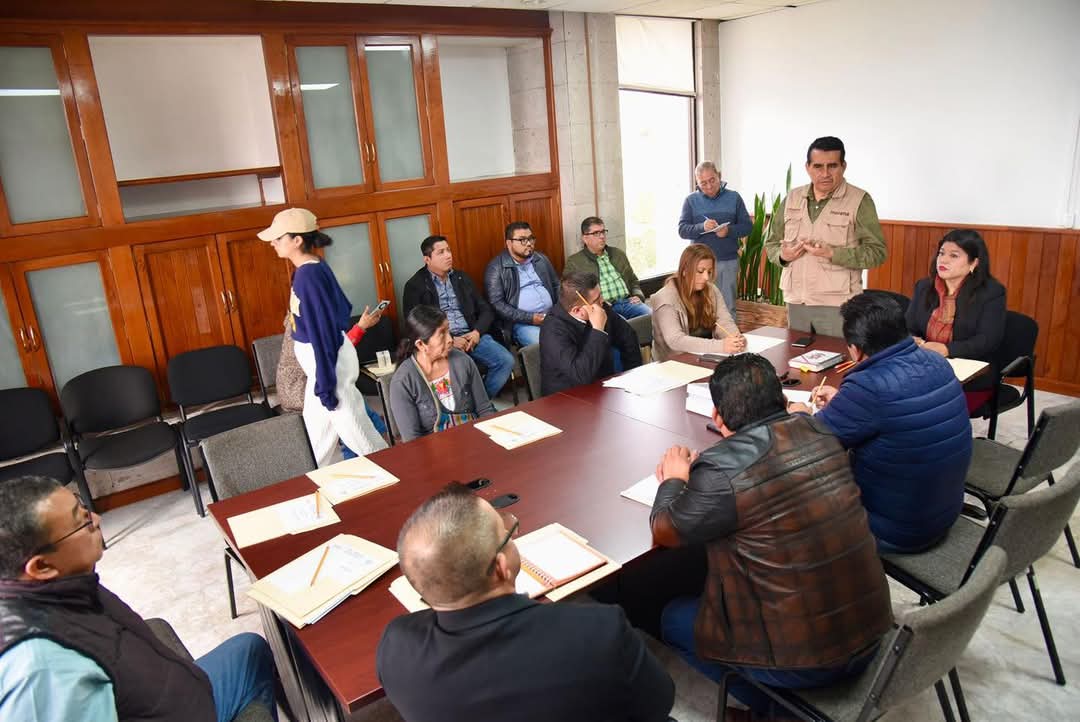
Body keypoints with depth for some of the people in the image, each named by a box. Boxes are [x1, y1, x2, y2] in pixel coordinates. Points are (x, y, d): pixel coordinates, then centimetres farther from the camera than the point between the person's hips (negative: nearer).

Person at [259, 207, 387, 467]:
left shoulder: (308, 275, -22)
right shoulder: (311, 268, 5)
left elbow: (323, 331, -23)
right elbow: (342, 307, 15)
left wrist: (325, 383, -20)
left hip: (329, 360, -10)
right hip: (323, 357, 10)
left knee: (353, 429, 3)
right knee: (316, 428, 19)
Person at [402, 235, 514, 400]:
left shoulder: (462, 278, 18)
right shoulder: (415, 285, 2)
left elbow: (485, 309, 16)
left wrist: (477, 332, -5)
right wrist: (449, 340, -14)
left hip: (471, 336, 5)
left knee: (506, 360, -18)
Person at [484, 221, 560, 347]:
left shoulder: (541, 259, 15)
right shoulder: (496, 268, -4)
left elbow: (557, 285, 20)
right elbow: (496, 304, -10)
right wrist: (529, 318, -16)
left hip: (552, 316, 6)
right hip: (522, 322, -6)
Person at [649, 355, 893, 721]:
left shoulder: (723, 470, -24)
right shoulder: (818, 431, -4)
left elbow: (665, 530, -7)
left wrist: (675, 479, 10)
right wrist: (696, 475, 14)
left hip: (808, 657, -7)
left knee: (673, 618, 14)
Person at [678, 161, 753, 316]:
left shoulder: (734, 197, 6)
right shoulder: (691, 200, 5)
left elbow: (747, 226, 4)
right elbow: (682, 230, -3)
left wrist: (729, 231, -16)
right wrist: (701, 227, -22)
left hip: (729, 261, 0)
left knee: (728, 307, 5)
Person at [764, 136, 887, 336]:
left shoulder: (860, 200, -5)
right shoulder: (792, 199, 10)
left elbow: (877, 252, -9)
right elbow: (772, 243, 16)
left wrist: (832, 254, -21)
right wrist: (782, 255, -6)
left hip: (837, 305, -4)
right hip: (796, 302, 4)